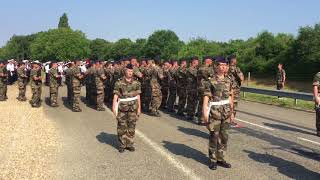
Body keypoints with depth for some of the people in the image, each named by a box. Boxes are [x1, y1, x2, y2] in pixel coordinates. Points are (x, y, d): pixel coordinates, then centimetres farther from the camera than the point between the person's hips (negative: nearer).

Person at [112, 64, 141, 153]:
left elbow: (138, 96, 9)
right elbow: (116, 96, -1)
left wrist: (139, 108, 7)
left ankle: (130, 144, 17)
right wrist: (114, 107, -7)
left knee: (131, 127, 6)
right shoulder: (119, 83, -1)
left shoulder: (136, 83, 6)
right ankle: (122, 145, 13)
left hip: (133, 108, 2)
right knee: (122, 127, 3)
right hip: (122, 108, -2)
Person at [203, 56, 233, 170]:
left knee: (224, 136, 10)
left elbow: (229, 96, 14)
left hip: (226, 111, 5)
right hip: (215, 111, -5)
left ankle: (220, 158, 22)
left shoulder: (228, 80, 8)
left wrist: (231, 110, 14)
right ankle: (213, 160, 14)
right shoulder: (211, 81, -7)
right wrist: (205, 112, -15)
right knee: (214, 136, 2)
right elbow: (206, 97, -9)